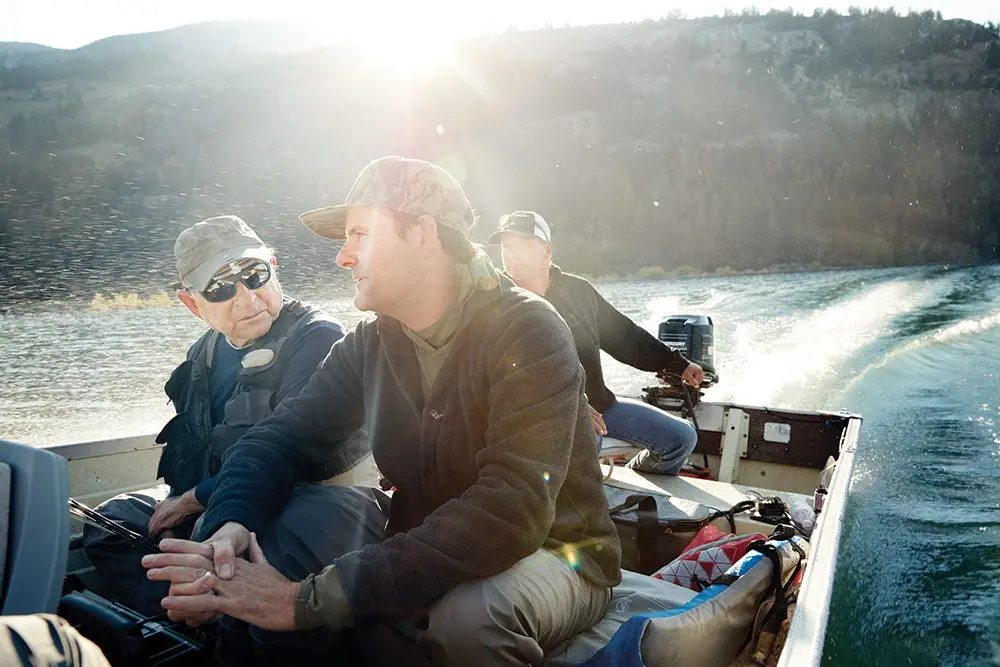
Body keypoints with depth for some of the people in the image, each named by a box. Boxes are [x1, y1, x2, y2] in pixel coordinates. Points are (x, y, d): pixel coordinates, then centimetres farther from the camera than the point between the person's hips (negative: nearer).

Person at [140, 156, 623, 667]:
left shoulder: (526, 331, -22)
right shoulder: (370, 346, 0)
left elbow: (508, 514, -33)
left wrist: (310, 599, -35)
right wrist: (229, 525, -23)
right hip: (429, 558, 5)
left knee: (468, 611, -37)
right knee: (257, 578, -10)